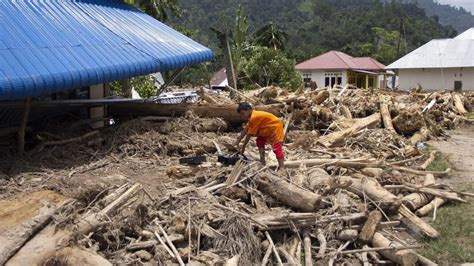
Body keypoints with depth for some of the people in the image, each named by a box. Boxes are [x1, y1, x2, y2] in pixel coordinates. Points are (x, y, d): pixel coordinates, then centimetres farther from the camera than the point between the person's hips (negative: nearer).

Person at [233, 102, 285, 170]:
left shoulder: (254, 117, -25)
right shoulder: (252, 117, 5)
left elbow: (249, 134, -21)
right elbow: (245, 130, 10)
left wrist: (243, 147, -14)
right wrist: (237, 141, 10)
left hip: (276, 127, -11)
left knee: (277, 147, -19)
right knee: (260, 141, 17)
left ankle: (281, 168, -26)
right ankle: (262, 162, 19)